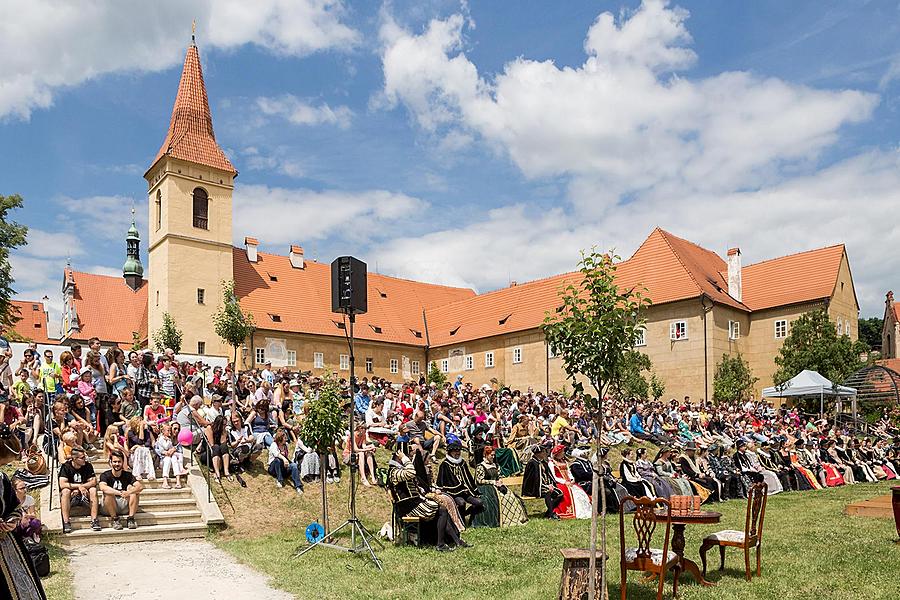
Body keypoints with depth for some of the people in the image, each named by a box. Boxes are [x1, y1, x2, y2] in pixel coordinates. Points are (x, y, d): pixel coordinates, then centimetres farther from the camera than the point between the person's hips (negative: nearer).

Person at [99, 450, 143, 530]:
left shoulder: (127, 475, 3)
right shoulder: (105, 475, -3)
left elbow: (140, 487, -14)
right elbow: (102, 487, -27)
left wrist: (129, 492, -35)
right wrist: (120, 493, -40)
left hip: (125, 507, 2)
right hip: (109, 510, -2)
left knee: (134, 490, -19)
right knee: (108, 493, -28)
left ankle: (130, 519, -21)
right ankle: (115, 519, -20)